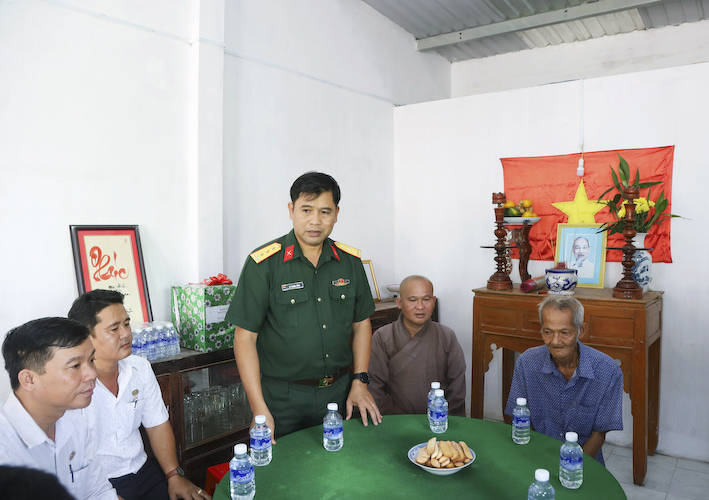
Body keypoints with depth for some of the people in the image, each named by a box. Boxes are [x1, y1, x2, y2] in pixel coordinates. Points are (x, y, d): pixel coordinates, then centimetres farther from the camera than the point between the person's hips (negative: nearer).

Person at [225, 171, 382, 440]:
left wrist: (360, 381, 4)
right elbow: (245, 338, -12)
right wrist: (259, 409, -15)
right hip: (283, 396, -3)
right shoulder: (263, 264, -12)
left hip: (339, 391, 4)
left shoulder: (350, 261, 2)